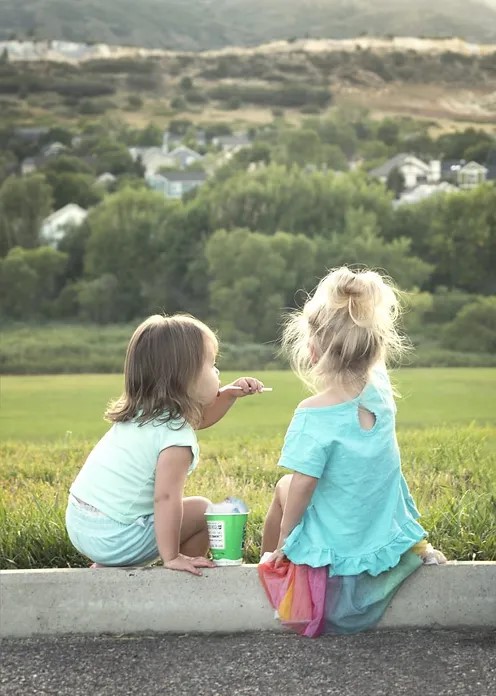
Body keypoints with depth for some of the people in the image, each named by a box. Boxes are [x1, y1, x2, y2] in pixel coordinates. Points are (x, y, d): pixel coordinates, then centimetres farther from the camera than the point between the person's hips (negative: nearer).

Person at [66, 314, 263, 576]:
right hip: (114, 538, -8)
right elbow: (166, 497, -26)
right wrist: (171, 557, -20)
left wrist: (229, 394, 13)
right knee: (202, 511, 4)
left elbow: (198, 417, 25)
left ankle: (106, 567, 22)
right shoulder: (177, 435, -19)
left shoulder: (141, 411, 7)